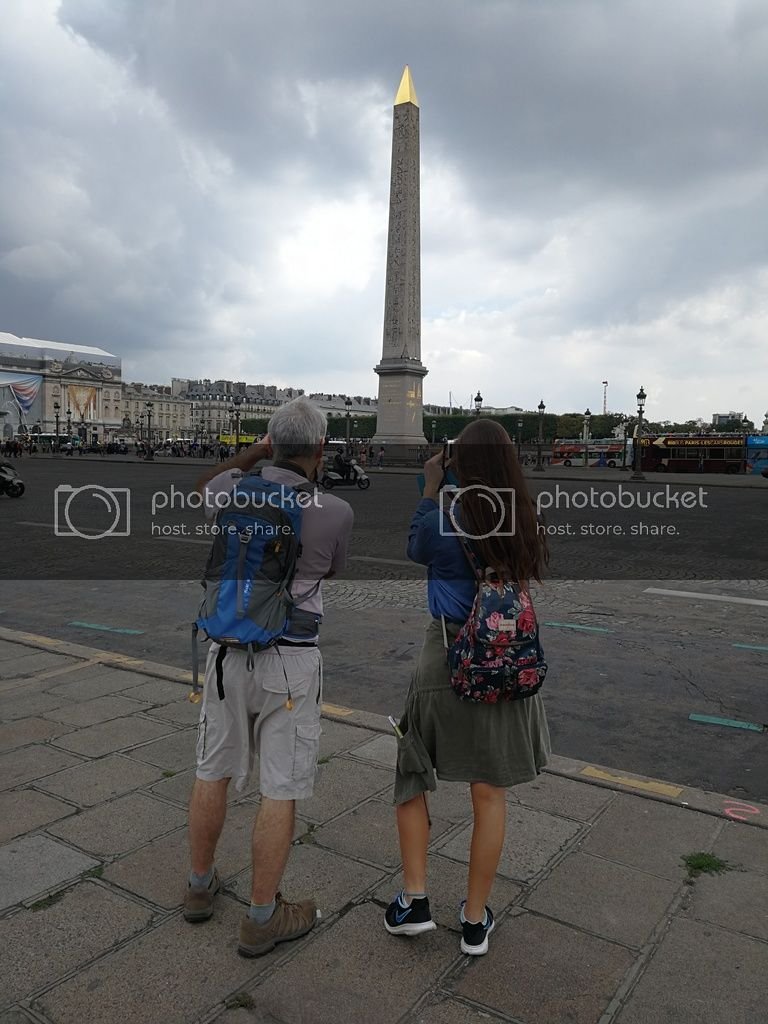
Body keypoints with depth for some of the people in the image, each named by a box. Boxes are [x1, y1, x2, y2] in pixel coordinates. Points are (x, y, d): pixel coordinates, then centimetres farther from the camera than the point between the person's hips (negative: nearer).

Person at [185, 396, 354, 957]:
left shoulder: (234, 490, -3)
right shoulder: (337, 512, -12)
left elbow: (203, 488, 24)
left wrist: (259, 449, 25)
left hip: (229, 652, 4)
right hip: (290, 662, -4)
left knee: (214, 771, 20)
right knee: (281, 789, 8)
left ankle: (201, 885, 37)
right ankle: (262, 918, 20)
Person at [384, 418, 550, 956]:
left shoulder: (444, 521, -14)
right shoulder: (526, 521, -4)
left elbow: (416, 551, 6)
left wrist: (430, 489, 9)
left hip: (447, 657, -3)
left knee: (409, 775, 18)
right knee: (490, 792, 12)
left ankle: (414, 899, 18)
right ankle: (476, 920, 24)